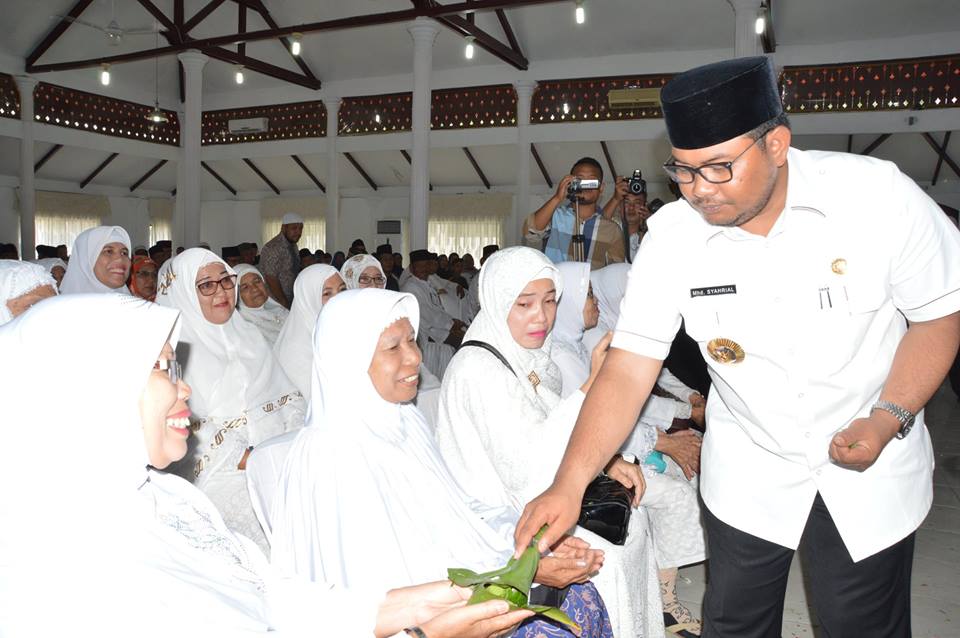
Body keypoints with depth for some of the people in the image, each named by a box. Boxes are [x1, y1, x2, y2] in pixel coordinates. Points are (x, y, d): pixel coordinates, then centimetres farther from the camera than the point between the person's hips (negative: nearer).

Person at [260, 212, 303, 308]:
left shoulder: (293, 246, 10)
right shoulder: (273, 248, -17)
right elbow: (271, 279, -20)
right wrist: (284, 303, -17)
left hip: (291, 302, 8)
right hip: (277, 304, -8)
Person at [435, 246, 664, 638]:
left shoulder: (532, 358, 5)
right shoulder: (477, 369, -23)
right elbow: (524, 470, -31)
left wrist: (608, 460, -5)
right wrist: (594, 386, -34)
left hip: (543, 499, 8)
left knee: (630, 524, -1)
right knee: (603, 557, -17)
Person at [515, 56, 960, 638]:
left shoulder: (878, 194, -19)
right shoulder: (673, 235, -16)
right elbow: (629, 368, -15)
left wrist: (888, 418, -21)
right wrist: (569, 484, -23)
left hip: (870, 469, 0)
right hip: (748, 473, 1)